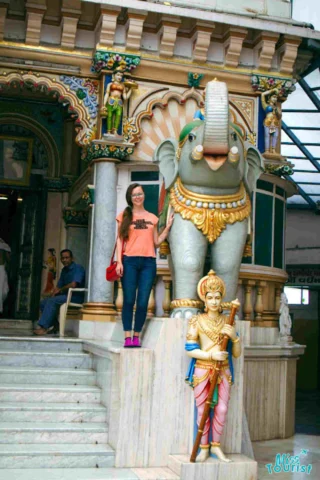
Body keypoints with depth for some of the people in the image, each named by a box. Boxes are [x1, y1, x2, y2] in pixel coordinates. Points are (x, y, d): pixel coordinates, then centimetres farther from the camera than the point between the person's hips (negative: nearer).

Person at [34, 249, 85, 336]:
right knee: (43, 302, -5)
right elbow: (59, 286, 18)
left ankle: (43, 328, -27)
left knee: (52, 301, -27)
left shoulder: (78, 268, -8)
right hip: (66, 296, 9)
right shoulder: (64, 270, 19)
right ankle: (54, 326, -5)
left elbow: (73, 285, -22)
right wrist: (54, 292, -5)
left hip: (75, 297, -9)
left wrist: (60, 290, -8)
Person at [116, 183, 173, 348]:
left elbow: (156, 242, 15)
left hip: (148, 262, 2)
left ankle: (137, 337, 6)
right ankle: (127, 337, -2)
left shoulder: (152, 218, 16)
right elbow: (120, 240, 5)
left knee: (143, 302, -2)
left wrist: (168, 227, 7)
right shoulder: (124, 216, 9)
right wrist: (119, 261, -6)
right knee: (129, 300, -5)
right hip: (130, 261, -2)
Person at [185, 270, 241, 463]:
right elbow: (190, 349, -7)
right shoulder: (198, 321, -2)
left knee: (222, 409, -1)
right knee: (203, 410, 2)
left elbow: (237, 353, 6)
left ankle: (216, 445, 17)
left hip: (223, 371, 2)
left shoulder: (227, 321, 6)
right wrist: (211, 355, -17)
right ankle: (204, 447, 16)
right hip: (202, 370, -2)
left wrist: (234, 336, -12)